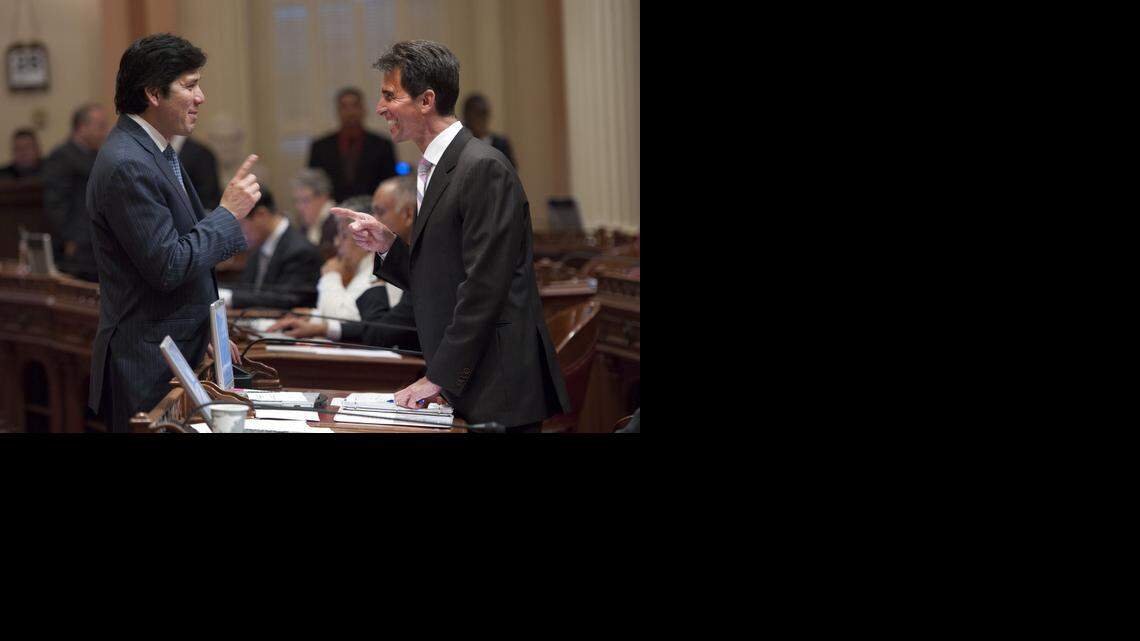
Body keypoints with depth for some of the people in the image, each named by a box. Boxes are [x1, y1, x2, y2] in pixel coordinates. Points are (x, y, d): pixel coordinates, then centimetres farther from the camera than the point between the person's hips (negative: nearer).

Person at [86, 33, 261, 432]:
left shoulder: (154, 153, 14)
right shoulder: (127, 166, -19)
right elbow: (167, 268, -22)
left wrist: (210, 332, 21)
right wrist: (228, 213, -13)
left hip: (180, 355, 10)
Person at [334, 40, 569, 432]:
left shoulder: (484, 168, -14)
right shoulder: (434, 172, 16)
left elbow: (484, 286, -19)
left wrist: (438, 378, -17)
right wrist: (387, 246, 4)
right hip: (461, 389, 9)